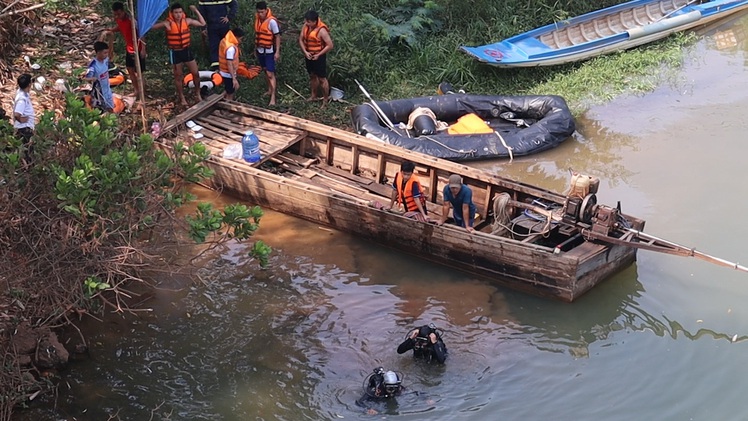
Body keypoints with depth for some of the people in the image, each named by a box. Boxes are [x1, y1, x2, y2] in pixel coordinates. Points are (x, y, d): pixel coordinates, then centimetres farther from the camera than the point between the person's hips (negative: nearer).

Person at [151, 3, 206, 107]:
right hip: (175, 52, -3)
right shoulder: (168, 23, -17)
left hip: (186, 50, 3)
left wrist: (196, 11, -7)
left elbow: (202, 23, 3)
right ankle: (181, 97, 27)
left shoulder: (187, 21, -7)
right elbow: (152, 26, -20)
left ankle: (197, 94, 28)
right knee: (178, 76, 11)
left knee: (196, 73, 7)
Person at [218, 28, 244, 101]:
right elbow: (229, 64, -29)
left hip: (224, 72, 10)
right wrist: (234, 79, -29)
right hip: (229, 74, -10)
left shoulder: (225, 41, 2)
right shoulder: (230, 48, -28)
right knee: (230, 95, 2)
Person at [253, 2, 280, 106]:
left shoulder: (272, 21, -21)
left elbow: (277, 36, -16)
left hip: (269, 51, -7)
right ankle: (269, 90, 34)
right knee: (265, 71, 18)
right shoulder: (257, 18, -1)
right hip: (260, 50, 7)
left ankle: (273, 97, -6)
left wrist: (277, 52, -17)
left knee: (270, 73, -7)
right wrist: (255, 48, 16)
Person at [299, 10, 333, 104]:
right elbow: (301, 39, 4)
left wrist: (318, 55, -17)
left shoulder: (321, 30, -25)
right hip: (308, 56, 7)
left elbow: (330, 45, -21)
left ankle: (325, 100, 14)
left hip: (318, 56, -7)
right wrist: (305, 52, -10)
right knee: (312, 76, 20)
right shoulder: (306, 26, -6)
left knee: (322, 79, 2)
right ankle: (314, 96, 35)